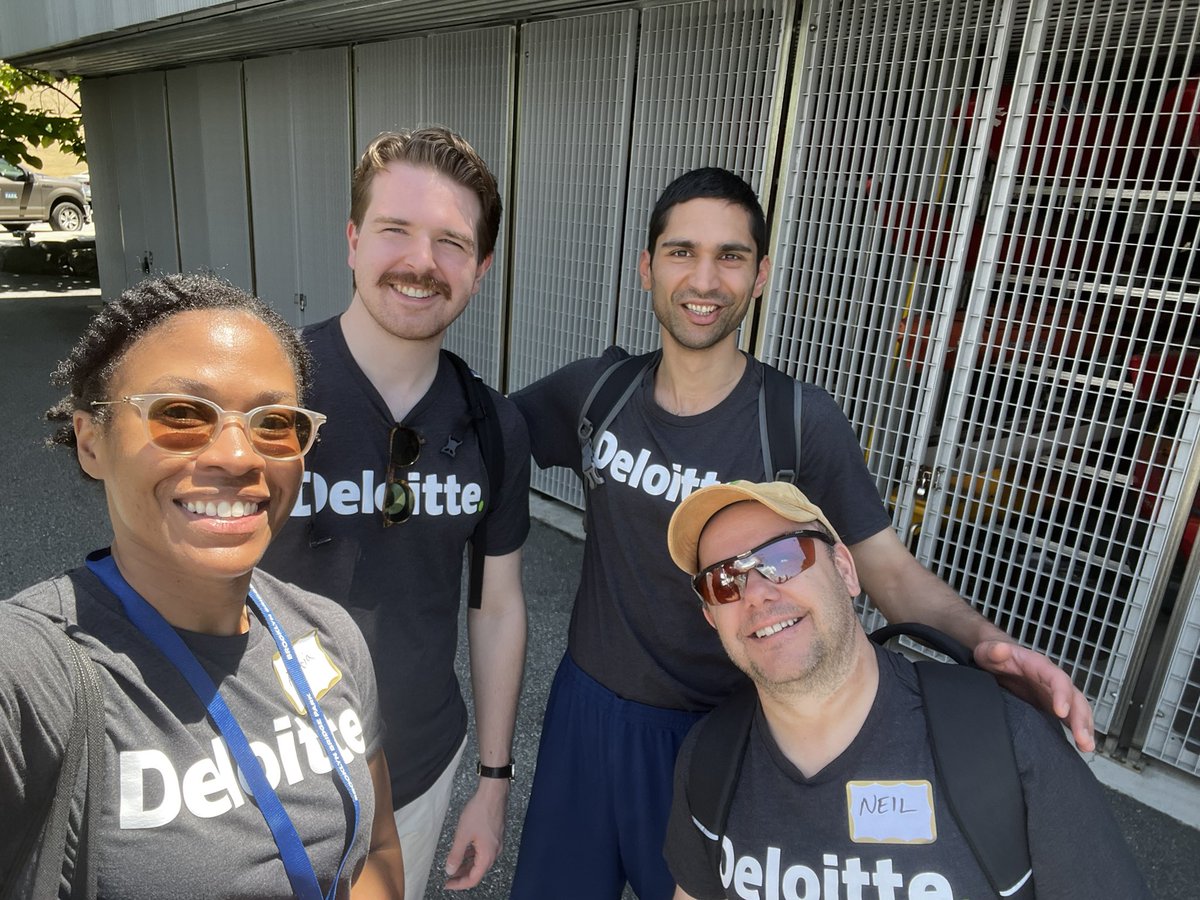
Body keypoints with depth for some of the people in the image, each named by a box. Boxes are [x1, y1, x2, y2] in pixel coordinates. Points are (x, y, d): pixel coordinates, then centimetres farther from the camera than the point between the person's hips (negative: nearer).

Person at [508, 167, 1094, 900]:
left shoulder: (802, 421, -18)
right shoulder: (599, 388, -8)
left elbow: (892, 569, -14)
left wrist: (985, 639, -31)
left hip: (715, 729, -3)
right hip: (587, 701, 4)